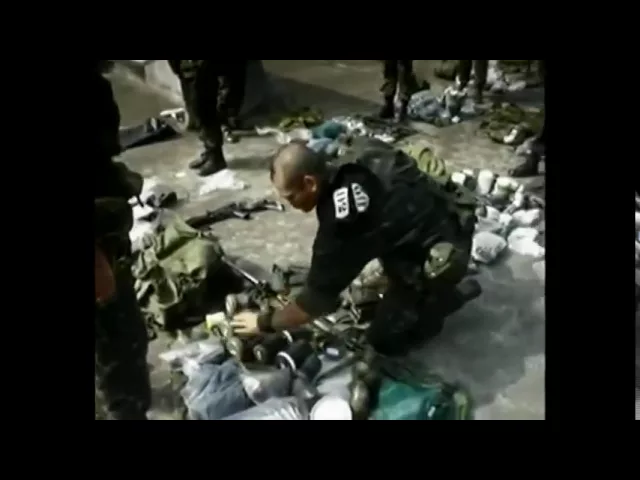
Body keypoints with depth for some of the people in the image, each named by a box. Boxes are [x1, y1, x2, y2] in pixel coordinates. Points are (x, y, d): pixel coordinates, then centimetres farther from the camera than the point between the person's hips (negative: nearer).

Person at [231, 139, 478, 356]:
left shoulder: (340, 222, -29)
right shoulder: (356, 159, -7)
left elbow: (317, 298, -20)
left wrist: (264, 323, -4)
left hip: (441, 257, -8)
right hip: (449, 219, 8)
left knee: (384, 339, 4)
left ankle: (441, 297, 14)